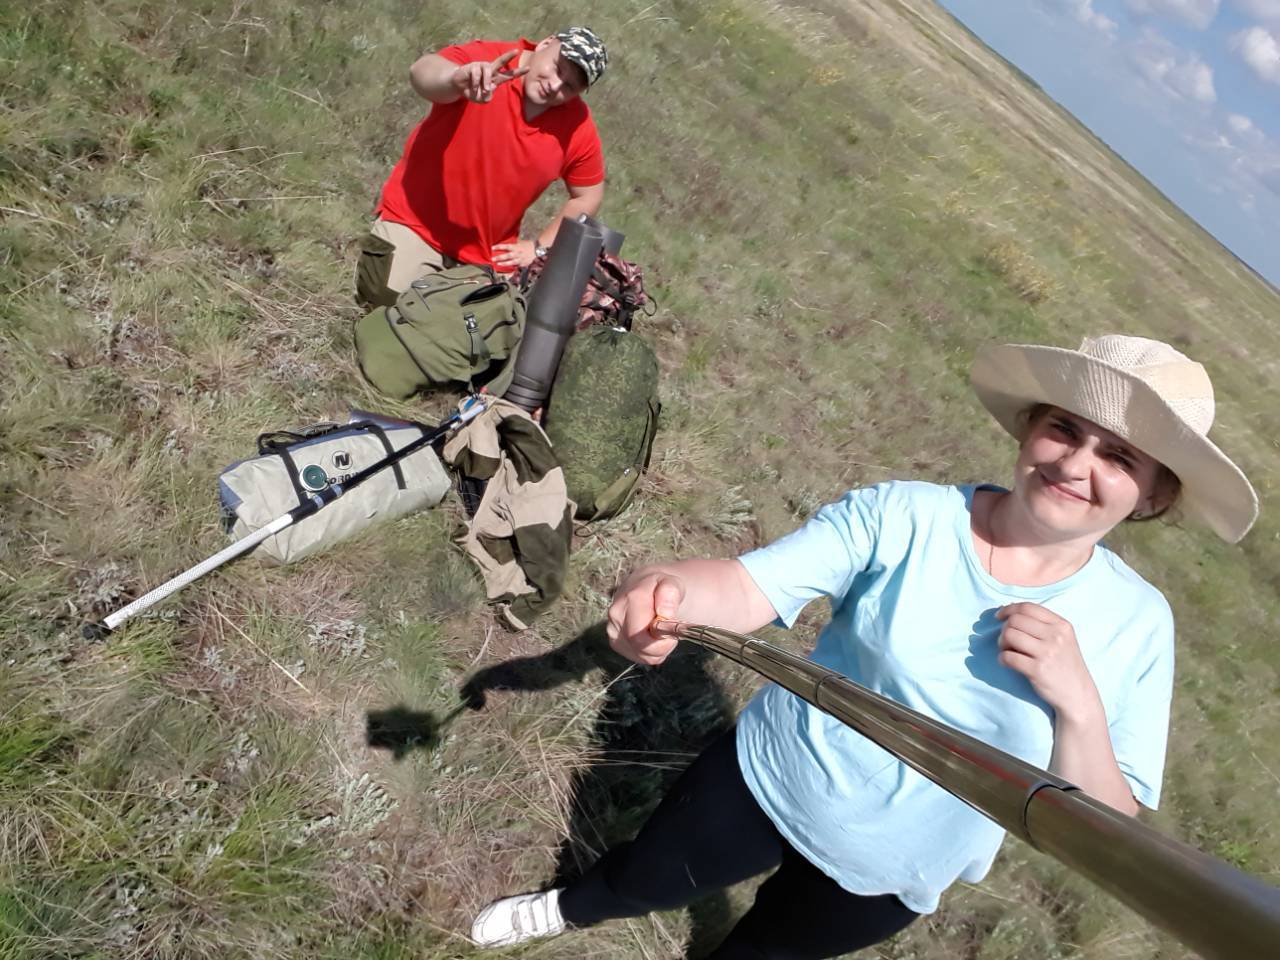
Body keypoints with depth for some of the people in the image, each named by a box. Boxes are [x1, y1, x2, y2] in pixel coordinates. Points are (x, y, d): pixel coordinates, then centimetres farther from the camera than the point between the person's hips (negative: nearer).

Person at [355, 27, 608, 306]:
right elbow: (422, 71, -38)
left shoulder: (579, 128, -9)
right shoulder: (483, 58, -18)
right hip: (412, 225, -3)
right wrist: (457, 79, -61)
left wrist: (540, 247, -2)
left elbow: (588, 196, 5)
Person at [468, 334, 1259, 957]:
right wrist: (670, 589, -51)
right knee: (639, 880, 23)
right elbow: (751, 588, -29)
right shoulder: (904, 515, -23)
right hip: (762, 778, 0)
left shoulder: (1136, 624, -16)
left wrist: (1078, 702, -33)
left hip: (883, 874, 1)